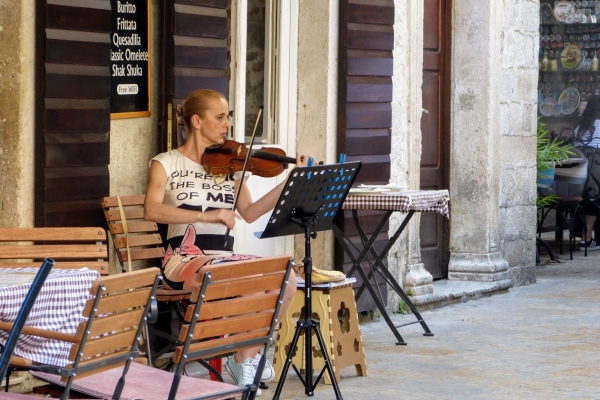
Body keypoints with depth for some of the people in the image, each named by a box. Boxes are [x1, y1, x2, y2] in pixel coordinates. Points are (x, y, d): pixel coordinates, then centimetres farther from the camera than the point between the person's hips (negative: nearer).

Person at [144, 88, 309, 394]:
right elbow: (152, 210, -15)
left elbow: (250, 213, 4)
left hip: (223, 258, 5)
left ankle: (248, 351, -3)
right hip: (184, 260, -5)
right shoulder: (167, 163, 2)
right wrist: (207, 215, -25)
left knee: (285, 277, -21)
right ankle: (245, 357, -12)